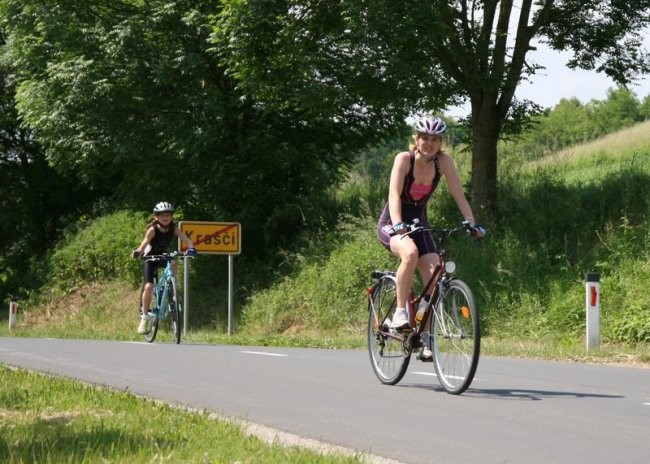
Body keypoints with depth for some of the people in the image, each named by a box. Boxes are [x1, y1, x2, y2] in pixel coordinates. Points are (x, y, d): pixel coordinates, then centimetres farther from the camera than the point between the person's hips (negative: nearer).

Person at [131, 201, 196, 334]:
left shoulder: (173, 228, -15)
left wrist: (191, 249, -46)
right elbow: (144, 243, -36)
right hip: (150, 257, -3)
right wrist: (138, 251, -58)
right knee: (148, 286, -18)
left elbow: (186, 240, -25)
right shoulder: (153, 229, -24)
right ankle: (144, 317, -6)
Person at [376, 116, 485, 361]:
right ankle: (400, 311, -23)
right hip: (392, 225, -4)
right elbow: (394, 194, -29)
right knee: (410, 253, -37)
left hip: (418, 223, 4)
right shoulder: (404, 159, -19)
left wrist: (471, 222, -26)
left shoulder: (443, 161, -8)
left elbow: (458, 194, -11)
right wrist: (398, 224, -46)